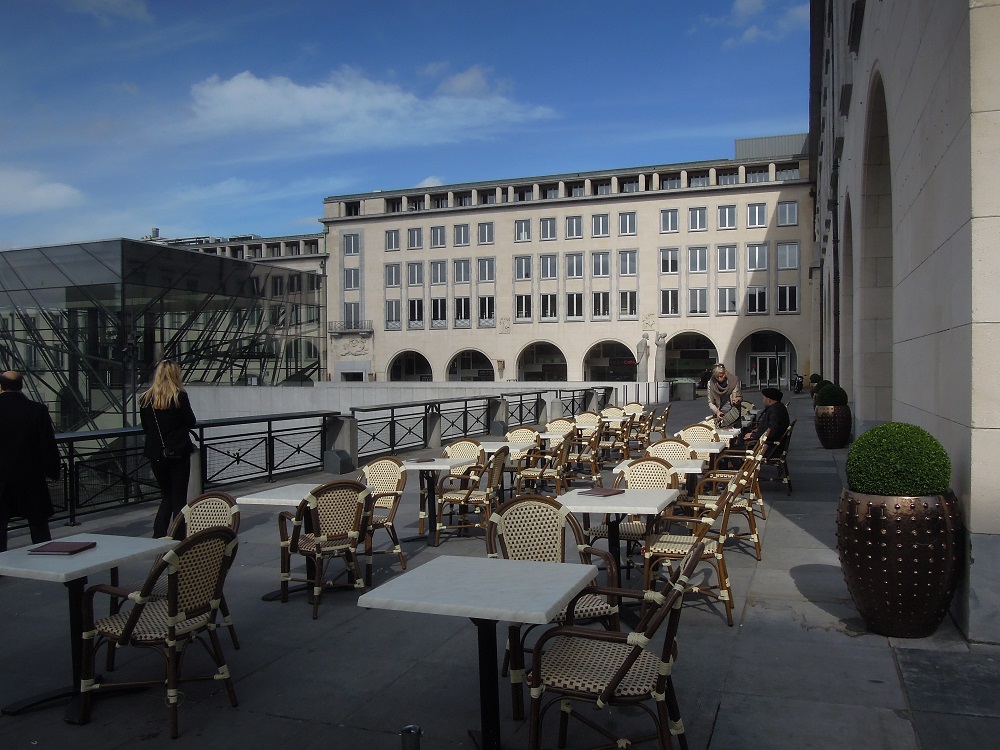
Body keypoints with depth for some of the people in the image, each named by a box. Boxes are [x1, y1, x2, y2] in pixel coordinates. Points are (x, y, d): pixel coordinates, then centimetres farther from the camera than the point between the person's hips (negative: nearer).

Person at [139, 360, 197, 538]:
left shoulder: (145, 399, 1)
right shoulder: (179, 397, -11)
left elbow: (145, 427, 8)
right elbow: (191, 422, -2)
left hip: (156, 455, 4)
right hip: (179, 453, -4)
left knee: (167, 496, 18)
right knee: (179, 497, 6)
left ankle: (158, 535, 8)